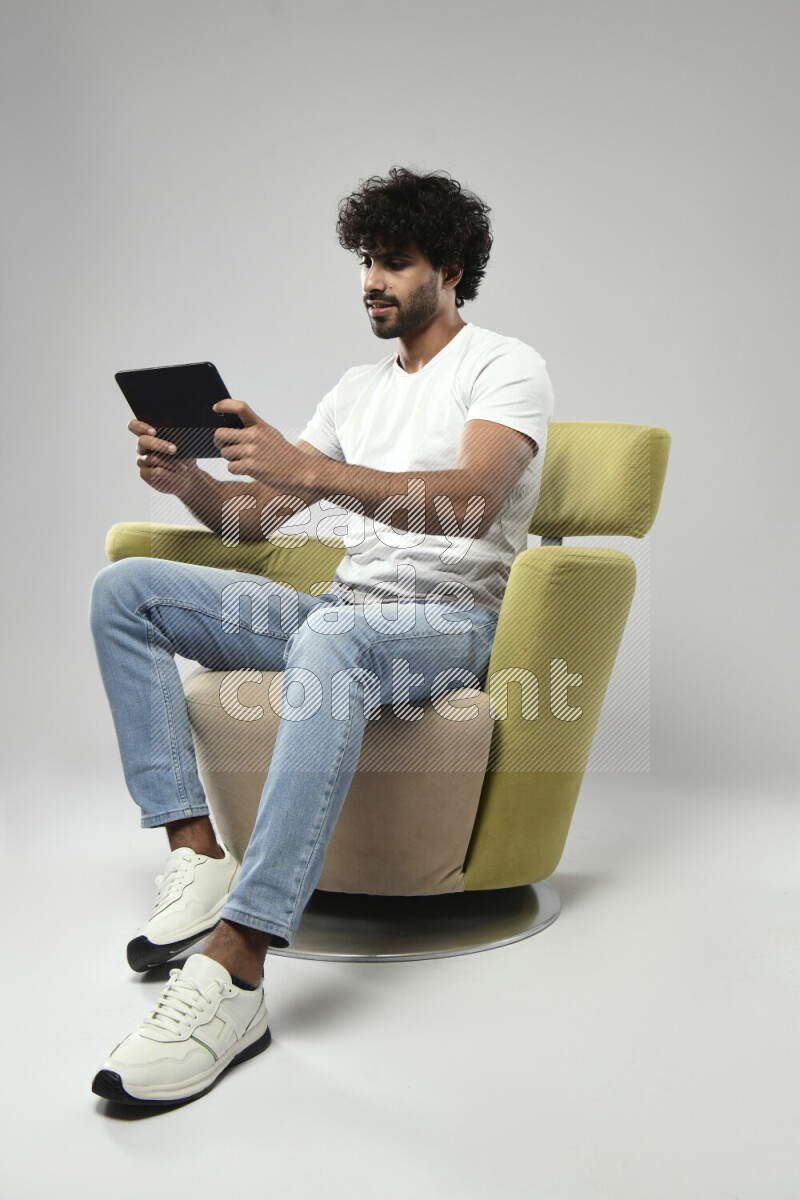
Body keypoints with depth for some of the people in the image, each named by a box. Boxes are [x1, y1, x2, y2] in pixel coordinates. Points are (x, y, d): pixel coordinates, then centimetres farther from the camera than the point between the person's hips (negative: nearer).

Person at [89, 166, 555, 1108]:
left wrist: (308, 470, -32)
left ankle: (233, 974, -45)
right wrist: (188, 480, -6)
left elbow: (471, 501, -21)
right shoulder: (360, 387, 22)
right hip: (343, 612, 7)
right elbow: (256, 516, 17)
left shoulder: (506, 368, 1)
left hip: (450, 623, -7)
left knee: (331, 638, -43)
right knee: (124, 588, -8)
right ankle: (198, 855, -17)